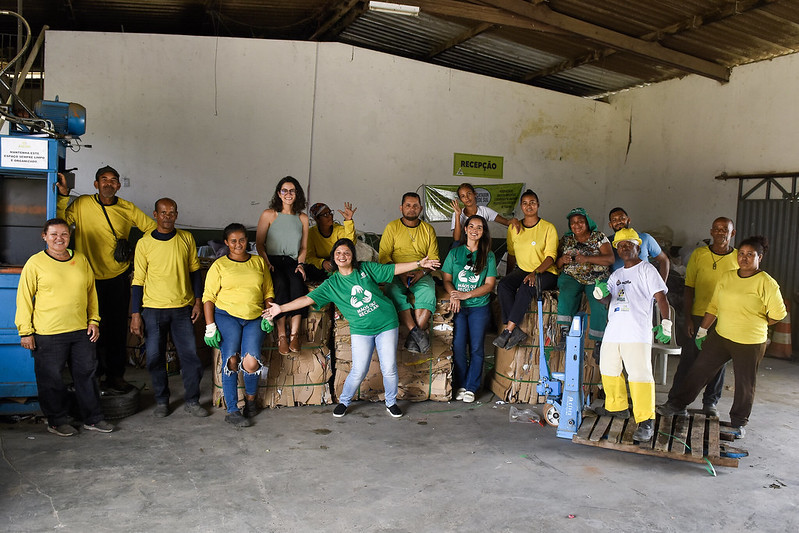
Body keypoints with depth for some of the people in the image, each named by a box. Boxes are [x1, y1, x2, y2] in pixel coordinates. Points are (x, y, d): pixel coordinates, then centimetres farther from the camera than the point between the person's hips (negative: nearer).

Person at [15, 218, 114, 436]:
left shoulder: (81, 260, 7)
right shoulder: (35, 263, -5)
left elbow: (91, 291, 15)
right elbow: (24, 298, -3)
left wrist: (94, 320, 10)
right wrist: (25, 331, -6)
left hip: (81, 331, 4)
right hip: (47, 335, -4)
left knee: (87, 374, 11)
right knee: (51, 379, 6)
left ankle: (93, 419, 23)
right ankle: (57, 421, 24)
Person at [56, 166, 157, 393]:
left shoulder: (127, 209, 2)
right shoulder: (82, 204, -1)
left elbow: (153, 229, 7)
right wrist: (63, 196, -18)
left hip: (118, 278, 1)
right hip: (89, 278, -1)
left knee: (118, 329, 7)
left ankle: (115, 376, 18)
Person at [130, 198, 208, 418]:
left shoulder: (186, 239, 4)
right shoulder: (144, 243, -1)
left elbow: (194, 271, 12)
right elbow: (138, 280, 1)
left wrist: (198, 300, 5)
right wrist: (135, 313, -3)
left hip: (182, 308, 1)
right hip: (153, 309, -1)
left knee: (190, 355, 1)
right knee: (155, 357, 5)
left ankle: (192, 401, 14)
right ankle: (161, 401, 21)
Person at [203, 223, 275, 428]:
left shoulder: (259, 262, 15)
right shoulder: (219, 265, 7)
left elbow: (268, 292, 18)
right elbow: (208, 297, 3)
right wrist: (210, 327, -5)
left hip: (254, 319, 1)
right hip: (226, 316, -1)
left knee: (251, 363, -14)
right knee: (231, 360, -13)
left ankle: (250, 399, 13)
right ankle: (232, 410, -2)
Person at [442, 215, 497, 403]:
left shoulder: (488, 256, 6)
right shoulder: (454, 253, 9)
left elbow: (489, 285, 0)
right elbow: (447, 279, 7)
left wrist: (466, 295, -11)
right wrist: (453, 296, -13)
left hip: (479, 306, 0)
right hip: (458, 306, 0)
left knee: (476, 347, -3)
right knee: (458, 345, -9)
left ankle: (471, 387, 10)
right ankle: (461, 385, 7)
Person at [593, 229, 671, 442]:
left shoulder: (646, 269, 3)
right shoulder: (616, 275, 21)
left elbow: (661, 297, -5)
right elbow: (607, 296, 12)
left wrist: (665, 323, -16)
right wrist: (601, 292, -12)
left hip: (637, 332, -7)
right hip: (613, 330, 7)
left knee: (640, 374, -13)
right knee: (609, 370, 15)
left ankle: (646, 421, -10)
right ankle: (617, 407, 33)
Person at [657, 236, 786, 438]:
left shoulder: (766, 283, -11)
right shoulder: (726, 277, 4)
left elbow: (778, 314, -4)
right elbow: (714, 306, 10)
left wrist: (755, 325, 5)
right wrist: (702, 330, 11)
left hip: (750, 344, -4)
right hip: (721, 337, 4)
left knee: (745, 384, 9)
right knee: (699, 369, 5)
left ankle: (738, 422, 27)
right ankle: (678, 405, 17)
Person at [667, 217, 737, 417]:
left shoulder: (739, 258, 3)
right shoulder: (699, 254, 0)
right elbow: (689, 289, 1)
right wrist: (688, 318, -5)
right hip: (699, 316, -1)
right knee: (688, 359, 2)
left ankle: (710, 401, 25)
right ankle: (675, 400, 13)